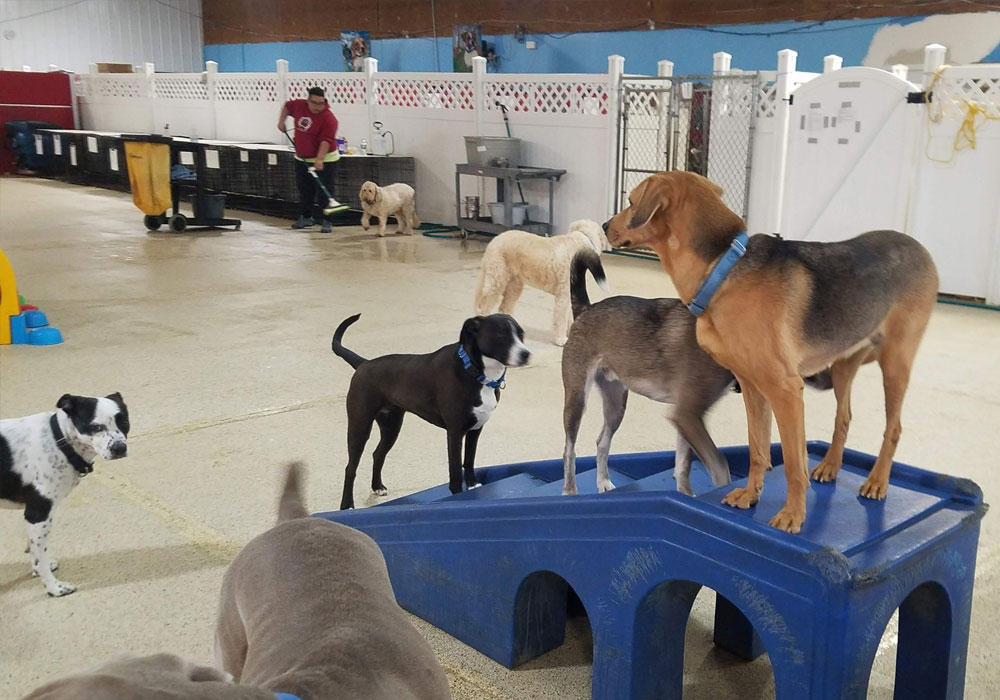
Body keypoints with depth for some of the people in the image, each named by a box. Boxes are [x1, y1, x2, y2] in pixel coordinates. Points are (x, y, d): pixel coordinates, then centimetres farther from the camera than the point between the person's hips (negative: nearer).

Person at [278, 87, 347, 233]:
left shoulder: (328, 118, -19)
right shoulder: (299, 106, -2)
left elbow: (326, 140, -27)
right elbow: (287, 106, 21)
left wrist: (319, 159, -35)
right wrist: (281, 121, 12)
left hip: (324, 160, -6)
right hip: (302, 159, 6)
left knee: (324, 192, -7)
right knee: (304, 190, 15)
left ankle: (327, 222, -1)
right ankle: (306, 217, 28)